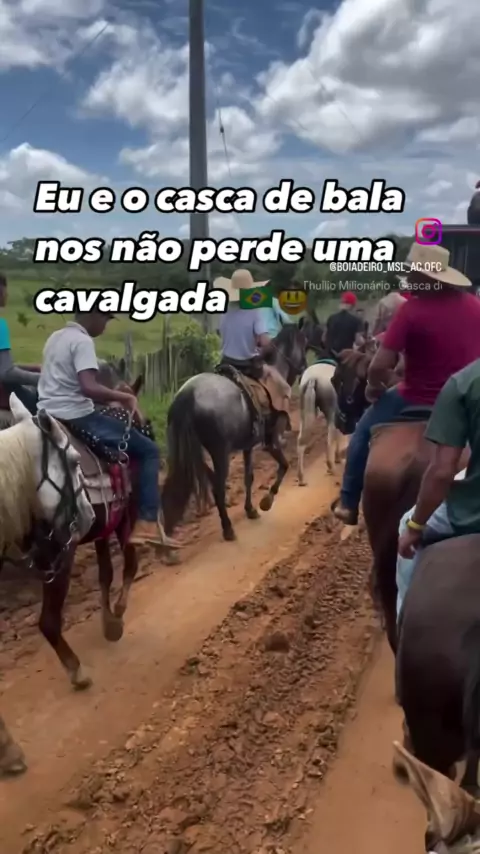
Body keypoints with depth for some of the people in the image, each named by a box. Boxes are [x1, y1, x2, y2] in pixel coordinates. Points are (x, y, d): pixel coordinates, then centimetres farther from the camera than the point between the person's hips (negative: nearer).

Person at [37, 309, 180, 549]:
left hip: (48, 416, 10)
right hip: (75, 417, -9)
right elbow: (88, 387, -27)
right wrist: (125, 397, -13)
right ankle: (148, 524, -9)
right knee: (148, 451, -2)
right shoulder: (82, 341, -13)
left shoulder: (55, 338, 16)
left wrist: (112, 396, 20)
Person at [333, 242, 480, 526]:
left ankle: (349, 504, 27)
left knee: (364, 433, 20)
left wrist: (374, 388, 0)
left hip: (419, 403, -4)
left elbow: (379, 367, -21)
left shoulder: (412, 309, -19)